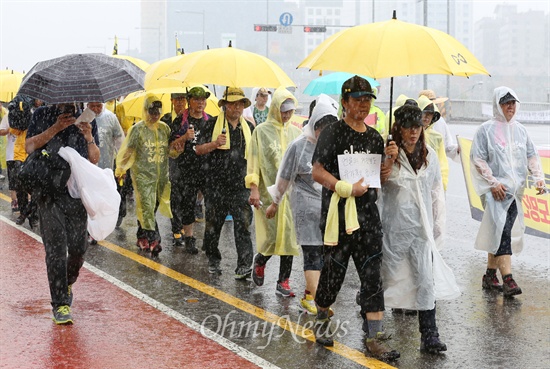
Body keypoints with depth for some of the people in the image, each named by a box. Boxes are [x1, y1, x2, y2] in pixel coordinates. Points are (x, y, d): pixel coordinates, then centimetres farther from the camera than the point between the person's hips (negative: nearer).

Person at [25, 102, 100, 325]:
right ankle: (60, 304, -3)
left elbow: (95, 159, 8)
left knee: (78, 247, 1)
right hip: (49, 191, -2)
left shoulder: (86, 120, 11)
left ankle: (67, 284, 31)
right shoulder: (42, 115, 8)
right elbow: (29, 147, -2)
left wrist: (89, 137, -10)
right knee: (56, 248, -8)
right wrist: (55, 128, -10)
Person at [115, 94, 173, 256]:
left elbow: (171, 150, 18)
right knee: (147, 207, -10)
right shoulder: (137, 129, -5)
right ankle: (154, 239, -6)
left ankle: (142, 237, 24)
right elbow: (127, 151, -2)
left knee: (152, 207, 9)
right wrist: (120, 169, -2)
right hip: (143, 174, -4)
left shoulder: (164, 128, 7)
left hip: (161, 175, 4)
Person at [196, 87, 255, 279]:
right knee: (213, 225, 8)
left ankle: (243, 266, -10)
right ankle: (213, 260, 25)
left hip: (241, 186, 2)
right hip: (216, 185, -1)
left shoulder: (249, 127, 13)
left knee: (243, 225, -8)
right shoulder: (212, 124, 2)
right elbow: (199, 149, 0)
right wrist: (215, 144, -17)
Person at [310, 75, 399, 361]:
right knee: (334, 270, 6)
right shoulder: (333, 133, -5)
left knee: (372, 275, -2)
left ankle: (375, 338, -2)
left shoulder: (375, 137, 14)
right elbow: (317, 171, -12)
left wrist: (389, 162, 1)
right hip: (338, 212, -4)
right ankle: (322, 318, 33)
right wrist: (348, 189, -20)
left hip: (367, 213, 5)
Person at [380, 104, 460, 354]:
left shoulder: (429, 156, 7)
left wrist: (439, 227, 11)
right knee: (390, 277, 7)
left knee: (426, 279, -4)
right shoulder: (387, 153, -4)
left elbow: (437, 193, 13)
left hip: (423, 227, 3)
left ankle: (429, 335, -2)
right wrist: (388, 160, -21)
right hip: (394, 226, -3)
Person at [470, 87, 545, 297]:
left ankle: (490, 275, 19)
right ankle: (507, 279, -21)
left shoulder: (520, 130, 14)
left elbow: (532, 156, 16)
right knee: (502, 230, -16)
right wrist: (492, 183, -13)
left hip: (516, 189, 5)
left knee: (497, 233, 9)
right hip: (497, 190, -5)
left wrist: (538, 178, 1)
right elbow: (478, 159, -6)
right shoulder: (486, 130, -2)